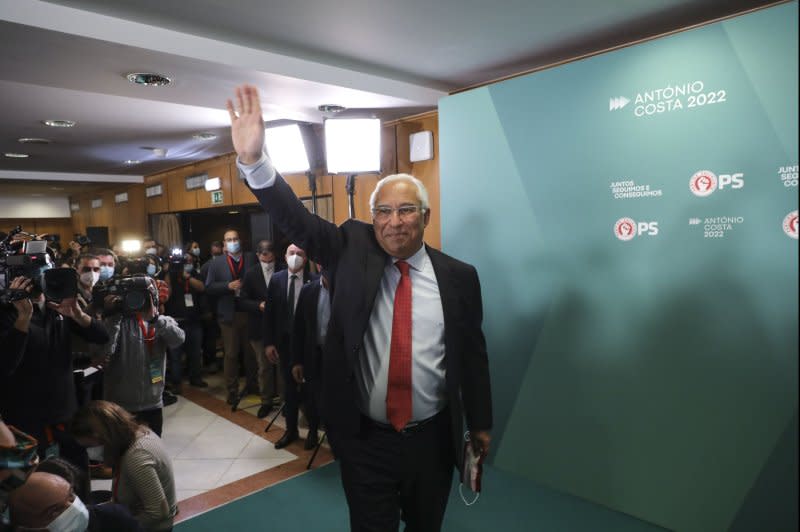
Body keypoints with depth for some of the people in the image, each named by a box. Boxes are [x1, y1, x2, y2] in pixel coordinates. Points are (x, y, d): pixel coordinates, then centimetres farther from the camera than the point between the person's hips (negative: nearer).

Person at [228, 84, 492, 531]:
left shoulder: (458, 276, -5)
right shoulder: (353, 251, -5)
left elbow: (473, 353, 1)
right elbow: (297, 221, -17)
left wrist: (480, 424, 8)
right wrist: (254, 160, -33)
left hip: (432, 440, 2)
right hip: (364, 439, -1)